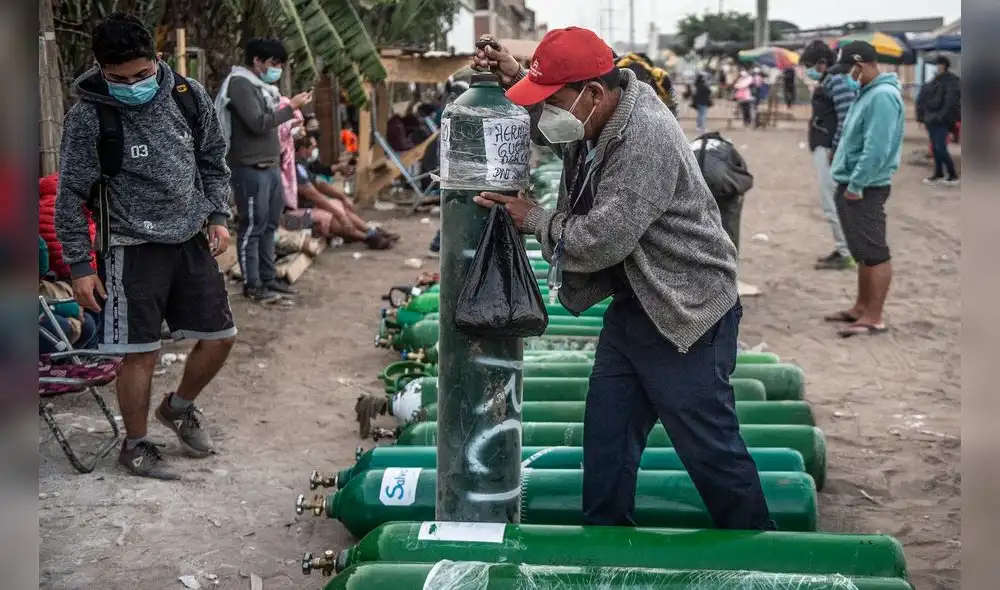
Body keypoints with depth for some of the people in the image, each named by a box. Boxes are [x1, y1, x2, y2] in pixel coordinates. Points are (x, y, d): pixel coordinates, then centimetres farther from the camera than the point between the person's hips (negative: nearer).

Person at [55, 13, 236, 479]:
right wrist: (79, 267, -9)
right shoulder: (88, 117, -14)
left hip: (192, 240, 5)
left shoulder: (188, 96, -2)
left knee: (219, 336, 10)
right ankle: (135, 445, 20)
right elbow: (71, 196, -8)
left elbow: (213, 160, 13)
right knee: (141, 352, -1)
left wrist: (218, 217, 5)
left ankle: (179, 407, 36)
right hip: (133, 248, -4)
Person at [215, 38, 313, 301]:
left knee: (269, 225, 14)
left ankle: (268, 278, 23)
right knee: (252, 227, -3)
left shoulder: (262, 86, 17)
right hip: (251, 169, -9)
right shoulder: (240, 84, -12)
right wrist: (291, 107, -15)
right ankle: (252, 285, 3)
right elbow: (259, 123, -19)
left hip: (271, 167, 9)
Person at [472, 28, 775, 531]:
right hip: (633, 304, 9)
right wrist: (516, 80, 6)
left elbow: (602, 238, -29)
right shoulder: (593, 120, 2)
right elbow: (547, 127, 27)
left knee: (710, 446, 0)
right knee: (606, 433, 12)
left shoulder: (646, 139, -27)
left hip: (685, 311, -9)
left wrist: (535, 219, -12)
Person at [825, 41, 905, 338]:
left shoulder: (883, 96, -18)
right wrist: (848, 182, 16)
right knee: (863, 252, 16)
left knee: (875, 253, -5)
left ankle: (874, 318, -2)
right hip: (852, 184, 10)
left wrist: (856, 186, -20)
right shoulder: (867, 93, 15)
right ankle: (862, 308, 25)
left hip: (865, 188, -10)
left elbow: (877, 148, -24)